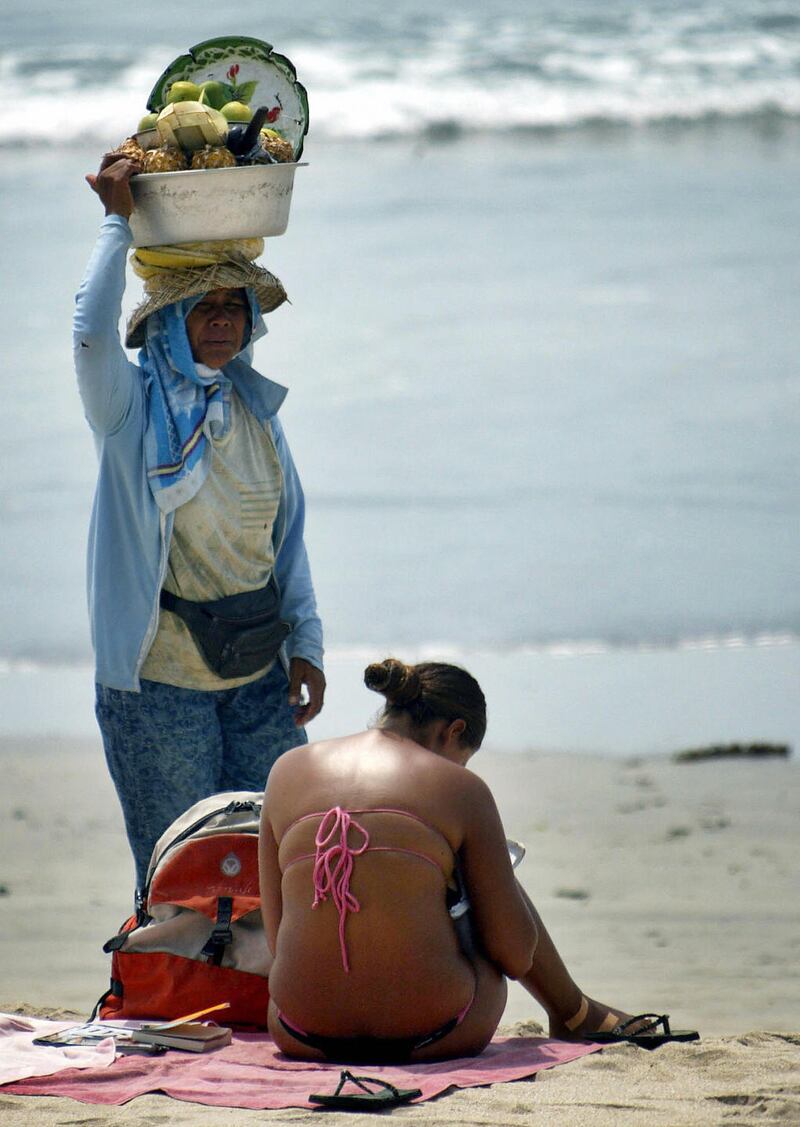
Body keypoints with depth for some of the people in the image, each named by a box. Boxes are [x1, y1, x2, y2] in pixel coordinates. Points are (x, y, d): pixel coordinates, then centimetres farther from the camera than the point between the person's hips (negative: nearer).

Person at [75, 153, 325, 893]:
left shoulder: (257, 409, 9)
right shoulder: (133, 409, -5)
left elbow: (289, 534, 14)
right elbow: (92, 331, -26)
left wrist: (307, 644, 7)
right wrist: (119, 223, -19)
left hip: (259, 676, 4)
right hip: (159, 685, -4)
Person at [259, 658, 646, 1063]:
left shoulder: (287, 771, 8)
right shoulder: (460, 788, -1)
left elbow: (275, 936, 10)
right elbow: (516, 954, 1)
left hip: (303, 1039, 3)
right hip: (428, 1037, -2)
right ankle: (573, 1014, 50)